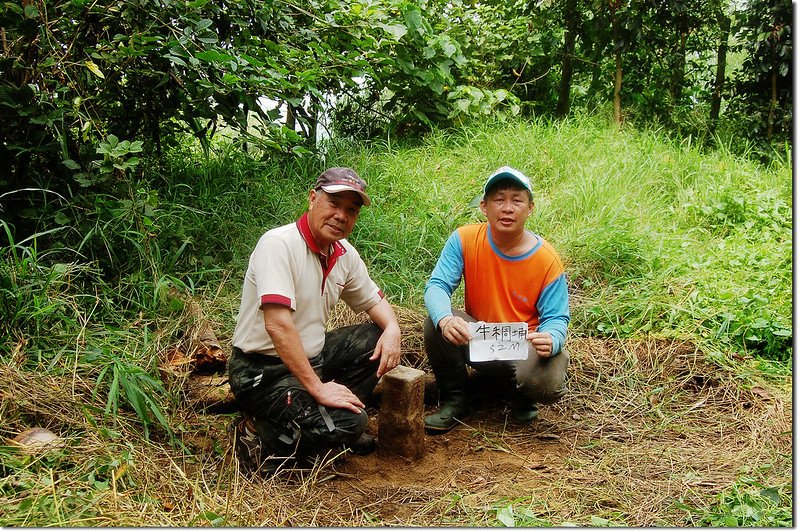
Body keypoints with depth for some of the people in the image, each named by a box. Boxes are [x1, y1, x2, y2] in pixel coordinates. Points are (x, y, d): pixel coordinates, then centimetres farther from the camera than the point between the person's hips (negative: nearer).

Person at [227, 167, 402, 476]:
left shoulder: (345, 254, 3)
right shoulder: (279, 243, -22)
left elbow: (373, 300, 18)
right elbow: (278, 324, -30)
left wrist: (392, 330, -6)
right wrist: (317, 388, -30)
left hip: (311, 357, 9)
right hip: (263, 370, -9)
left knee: (377, 337, 3)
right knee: (347, 423, -24)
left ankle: (337, 423, 5)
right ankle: (259, 437, -5)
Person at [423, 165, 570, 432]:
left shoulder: (547, 260, -15)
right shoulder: (464, 240, -12)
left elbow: (556, 318, -12)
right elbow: (437, 286, -18)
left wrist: (550, 341, -37)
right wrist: (445, 319, -42)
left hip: (525, 348, -1)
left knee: (548, 386, -32)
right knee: (436, 322, -27)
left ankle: (522, 397, 11)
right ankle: (455, 400, -2)